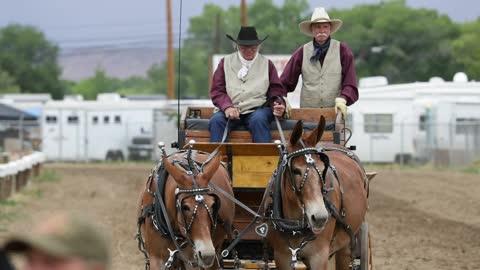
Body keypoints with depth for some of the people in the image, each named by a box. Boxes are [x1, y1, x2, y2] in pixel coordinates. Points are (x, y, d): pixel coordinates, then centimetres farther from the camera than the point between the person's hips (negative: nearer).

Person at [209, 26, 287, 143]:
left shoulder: (267, 64, 15)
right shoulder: (226, 62, 15)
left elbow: (276, 90, 12)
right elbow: (217, 90, 8)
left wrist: (278, 104, -12)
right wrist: (227, 107, -12)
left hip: (258, 109, -1)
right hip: (230, 111, 1)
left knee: (259, 120, -35)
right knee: (216, 120, -30)